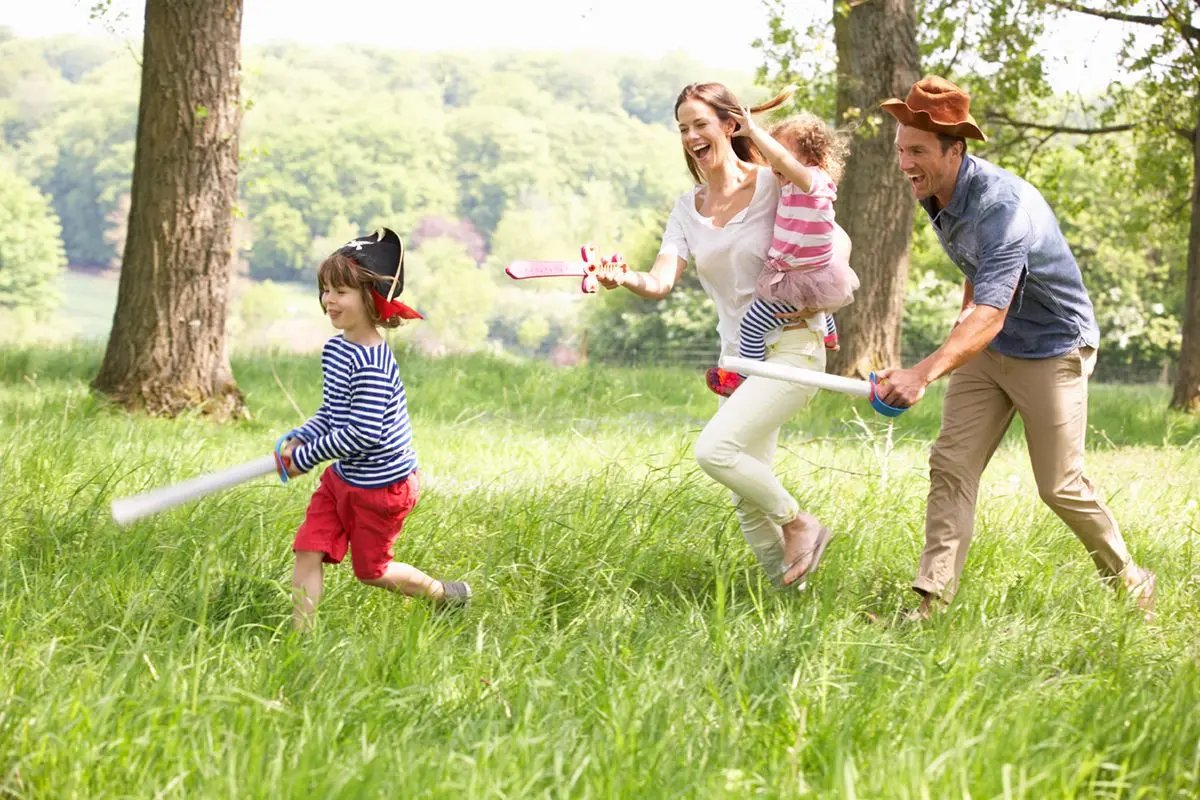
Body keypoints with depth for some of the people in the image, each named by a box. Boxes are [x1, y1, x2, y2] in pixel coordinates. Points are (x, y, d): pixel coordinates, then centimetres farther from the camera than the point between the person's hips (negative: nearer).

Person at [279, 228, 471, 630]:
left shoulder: (370, 364, -27)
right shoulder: (335, 349, 3)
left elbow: (363, 433, -29)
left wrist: (307, 456, -21)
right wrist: (298, 439, -1)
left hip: (381, 484, -8)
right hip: (342, 477, 8)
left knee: (370, 570, 9)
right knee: (308, 550, -2)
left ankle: (446, 594, 32)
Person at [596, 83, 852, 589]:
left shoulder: (772, 183, -5)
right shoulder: (688, 208, 9)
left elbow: (839, 240, 2)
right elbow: (662, 281, -5)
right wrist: (624, 279, -26)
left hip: (791, 348, -7)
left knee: (714, 449, -24)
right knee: (748, 503, 5)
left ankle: (799, 524, -4)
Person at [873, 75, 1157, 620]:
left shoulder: (1002, 207, -34)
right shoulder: (935, 193, -6)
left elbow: (991, 315, -45)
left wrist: (925, 373, -58)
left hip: (1051, 351, -7)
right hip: (987, 349, 7)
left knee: (1060, 486, 0)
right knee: (951, 466, -5)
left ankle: (1130, 582, 22)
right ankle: (932, 602, -7)